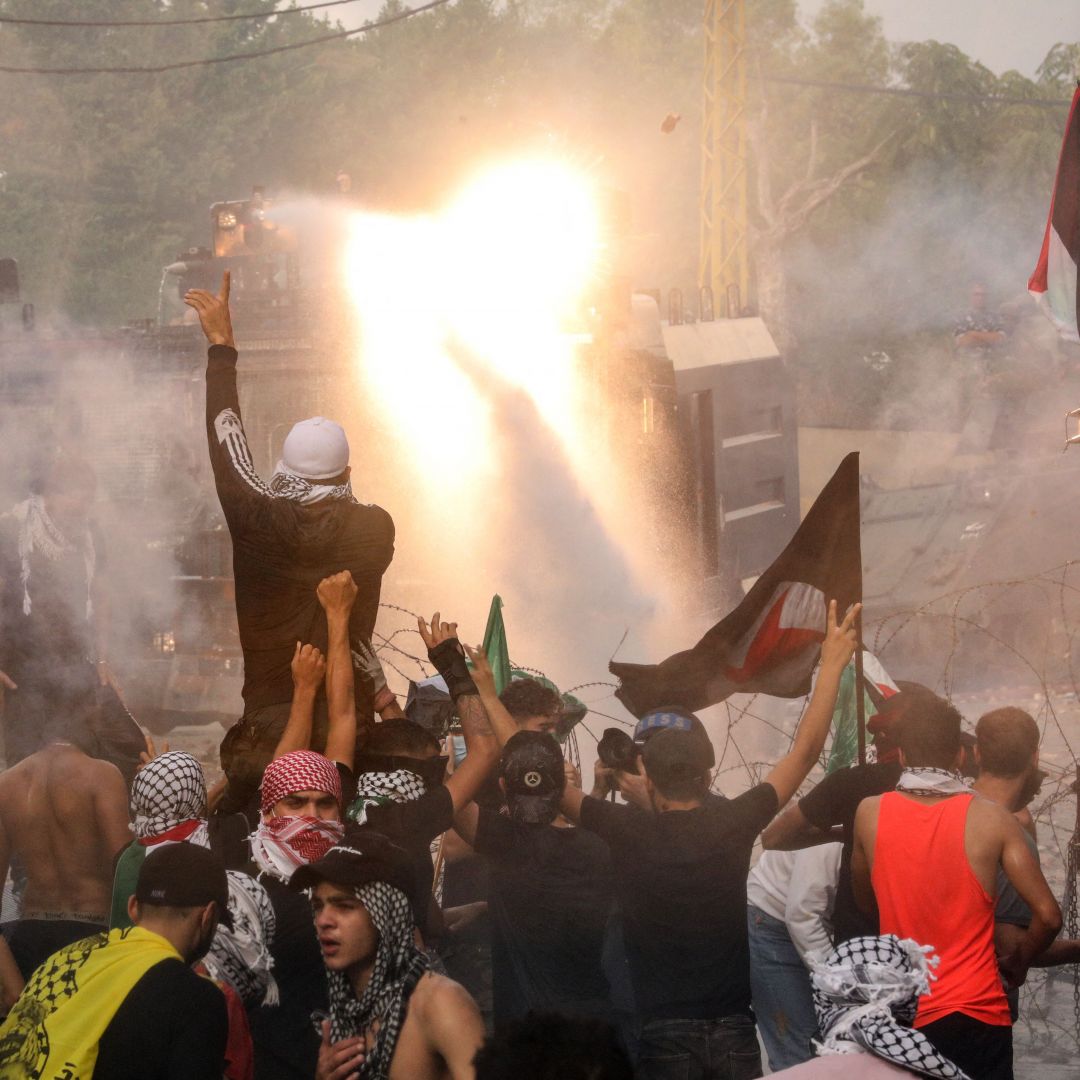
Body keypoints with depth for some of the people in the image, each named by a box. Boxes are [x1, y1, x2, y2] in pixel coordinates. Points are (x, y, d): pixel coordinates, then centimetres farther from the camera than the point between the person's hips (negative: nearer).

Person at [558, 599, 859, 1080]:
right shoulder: (734, 824, -4)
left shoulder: (627, 833, -9)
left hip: (661, 1029, -1)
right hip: (732, 1025, 2)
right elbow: (805, 751, 5)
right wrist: (831, 665, 13)